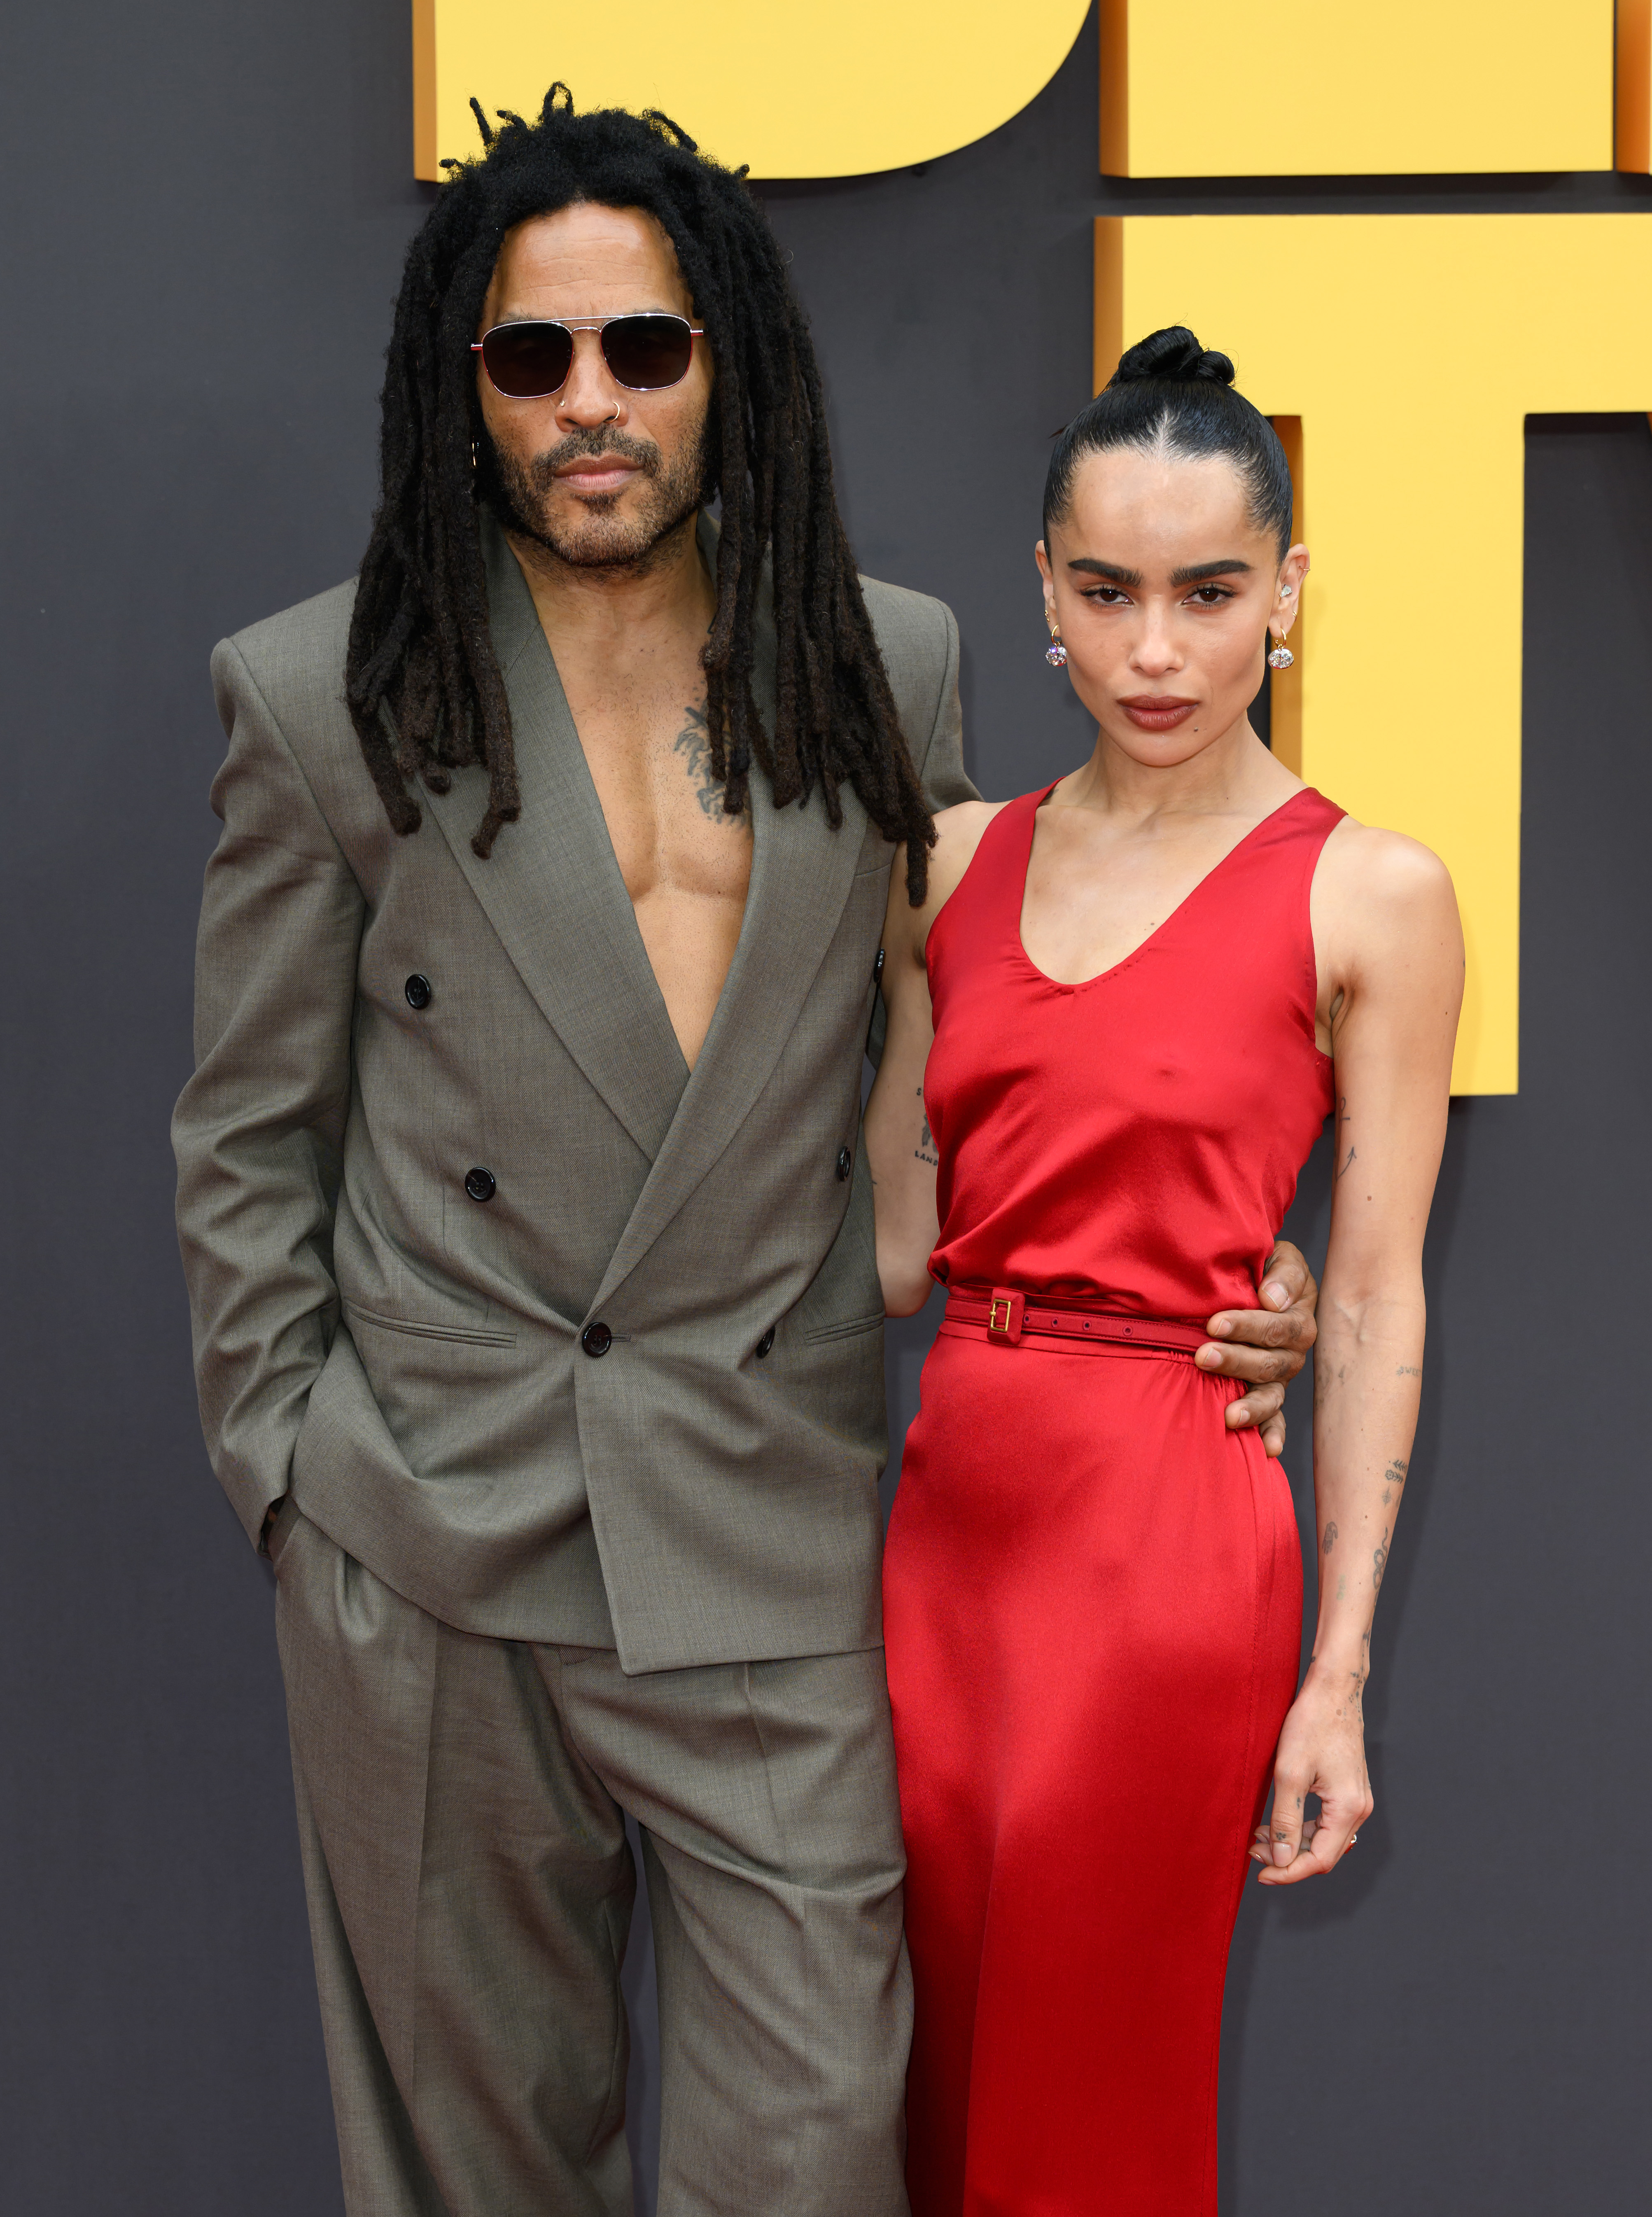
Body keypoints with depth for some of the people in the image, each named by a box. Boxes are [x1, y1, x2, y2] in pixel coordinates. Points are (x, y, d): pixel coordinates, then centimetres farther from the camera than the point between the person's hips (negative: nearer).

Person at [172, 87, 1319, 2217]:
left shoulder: (891, 669, 5)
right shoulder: (321, 698, 0)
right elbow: (246, 1140, 5)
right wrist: (284, 1474, 2)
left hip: (771, 1553, 1)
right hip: (425, 1552, 0)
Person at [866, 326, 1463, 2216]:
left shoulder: (1370, 895, -6)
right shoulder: (958, 862, 8)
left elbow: (1372, 1305, -6)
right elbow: (894, 1240, 12)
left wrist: (1337, 1677, -8)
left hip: (1165, 1534, -4)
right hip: (944, 1508, 5)